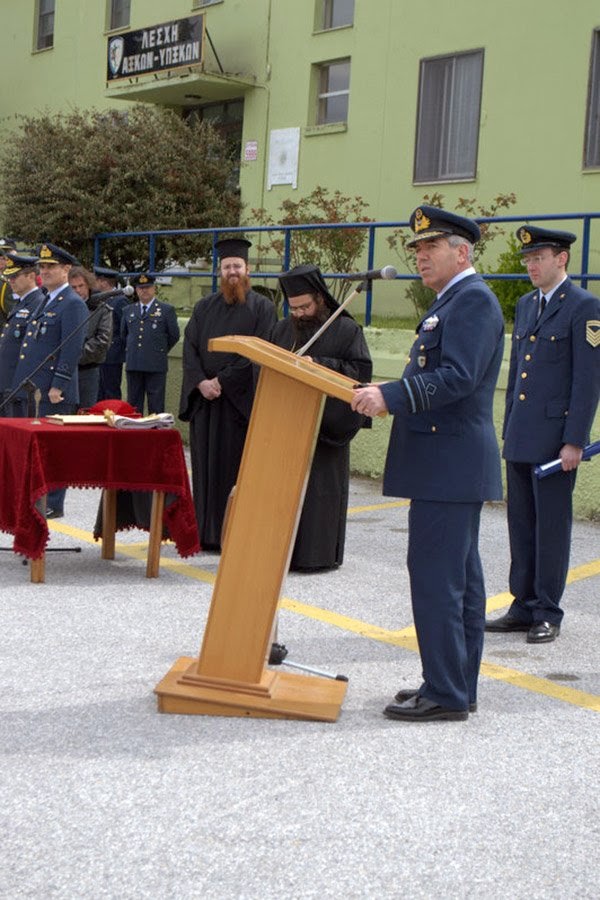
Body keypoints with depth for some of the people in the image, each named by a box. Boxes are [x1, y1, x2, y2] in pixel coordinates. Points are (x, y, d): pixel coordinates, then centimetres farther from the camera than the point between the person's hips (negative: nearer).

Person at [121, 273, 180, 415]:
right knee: (133, 407, 7)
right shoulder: (128, 311, 14)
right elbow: (123, 335, 24)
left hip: (156, 366, -4)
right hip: (133, 365, 4)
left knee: (156, 407, -1)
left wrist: (161, 350, 10)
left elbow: (174, 335, 5)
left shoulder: (167, 310, 2)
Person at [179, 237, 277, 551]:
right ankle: (206, 534, 11)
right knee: (205, 467, 6)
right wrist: (201, 382, -10)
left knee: (235, 468, -4)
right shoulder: (204, 307, 15)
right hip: (204, 399, 4)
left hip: (240, 400, -4)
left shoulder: (262, 307, 1)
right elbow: (190, 347, 7)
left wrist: (222, 381, -13)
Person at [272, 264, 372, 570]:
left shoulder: (346, 330, -2)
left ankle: (318, 553, 7)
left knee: (319, 487, -1)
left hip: (326, 425, -4)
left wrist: (318, 365, -17)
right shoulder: (283, 329, 13)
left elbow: (361, 371, -9)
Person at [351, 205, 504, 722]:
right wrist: (388, 397, 10)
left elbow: (458, 378, -23)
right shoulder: (452, 301, 20)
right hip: (450, 462, 11)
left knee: (436, 575, -8)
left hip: (449, 461, -11)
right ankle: (460, 687, 22)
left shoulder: (473, 299, -12)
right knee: (460, 577, 13)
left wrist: (391, 396, -28)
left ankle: (444, 694, -1)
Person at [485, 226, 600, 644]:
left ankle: (547, 615, 9)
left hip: (556, 437, -7)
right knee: (521, 524, 12)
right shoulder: (525, 304, 15)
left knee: (552, 526, 0)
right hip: (521, 437, 8)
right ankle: (523, 608, 21)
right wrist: (509, 428, 17)